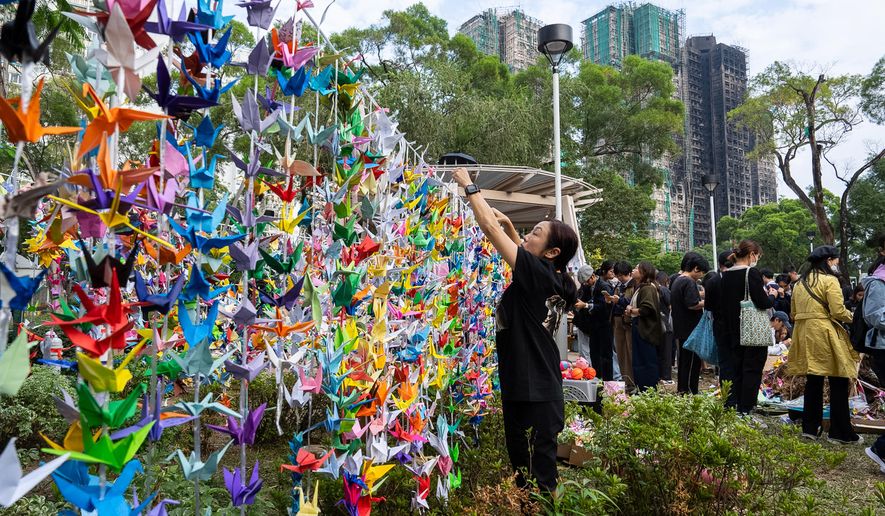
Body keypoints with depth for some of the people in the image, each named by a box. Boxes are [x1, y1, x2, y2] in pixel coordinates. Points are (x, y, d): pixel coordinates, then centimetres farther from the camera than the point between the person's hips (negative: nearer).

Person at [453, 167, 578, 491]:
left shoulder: (538, 273, -16)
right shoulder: (551, 279, 7)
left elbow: (489, 228, -14)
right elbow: (524, 252, 30)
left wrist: (469, 186, -3)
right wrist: (509, 226, 20)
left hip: (534, 397, -10)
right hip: (532, 391, 10)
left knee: (537, 481, 0)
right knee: (527, 476, 20)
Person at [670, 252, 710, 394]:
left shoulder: (677, 281, 16)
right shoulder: (689, 282, -15)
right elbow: (692, 304, -24)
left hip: (680, 330, 10)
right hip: (691, 330, -10)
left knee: (683, 362, 16)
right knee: (693, 363, -3)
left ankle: (681, 391, 22)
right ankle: (689, 392, -1)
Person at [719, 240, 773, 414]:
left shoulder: (726, 275, 7)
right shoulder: (752, 272, -14)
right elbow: (762, 303, -18)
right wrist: (772, 297, 1)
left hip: (733, 331, 7)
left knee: (735, 368, 13)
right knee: (752, 369, 1)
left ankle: (731, 406, 14)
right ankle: (745, 409, 4)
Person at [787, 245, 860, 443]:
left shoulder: (800, 282, 15)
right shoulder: (829, 280, -7)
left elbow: (794, 313, 16)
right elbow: (838, 311, -14)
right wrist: (853, 317, 4)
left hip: (804, 334, 7)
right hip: (825, 334, -7)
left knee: (813, 382, 14)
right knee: (839, 383, 1)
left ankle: (810, 427, 18)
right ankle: (840, 432, 5)